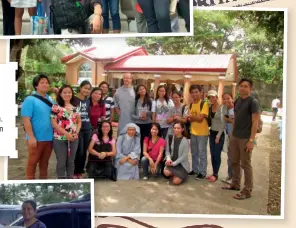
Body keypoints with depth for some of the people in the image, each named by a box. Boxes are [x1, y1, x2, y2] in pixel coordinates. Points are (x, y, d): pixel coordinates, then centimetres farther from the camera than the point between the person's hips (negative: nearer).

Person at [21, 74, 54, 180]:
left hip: (49, 137, 6)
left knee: (44, 162, 17)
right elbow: (26, 120, -15)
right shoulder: (30, 100, -10)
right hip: (36, 138, -6)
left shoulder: (50, 100, 11)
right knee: (33, 162, 6)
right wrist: (31, 137, -19)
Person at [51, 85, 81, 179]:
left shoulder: (75, 107, 9)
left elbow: (79, 121, 12)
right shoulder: (56, 107, -5)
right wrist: (66, 133, -15)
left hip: (74, 138, 4)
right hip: (60, 138, -4)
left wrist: (76, 133, -6)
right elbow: (54, 123, -9)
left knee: (71, 161, 13)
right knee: (61, 162, 3)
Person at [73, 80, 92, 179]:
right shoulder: (74, 99, -6)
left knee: (84, 151, 10)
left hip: (88, 128, 6)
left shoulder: (88, 100, 12)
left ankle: (80, 171, 22)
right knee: (79, 151, -4)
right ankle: (74, 172, 13)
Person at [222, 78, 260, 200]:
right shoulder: (237, 101, 11)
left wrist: (251, 140, -19)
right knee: (234, 162, 16)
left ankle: (247, 190, 13)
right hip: (234, 137, 7)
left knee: (246, 164, 1)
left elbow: (255, 122, -14)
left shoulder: (253, 102, -11)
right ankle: (235, 184, 31)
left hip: (245, 138, -7)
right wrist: (232, 133, 12)